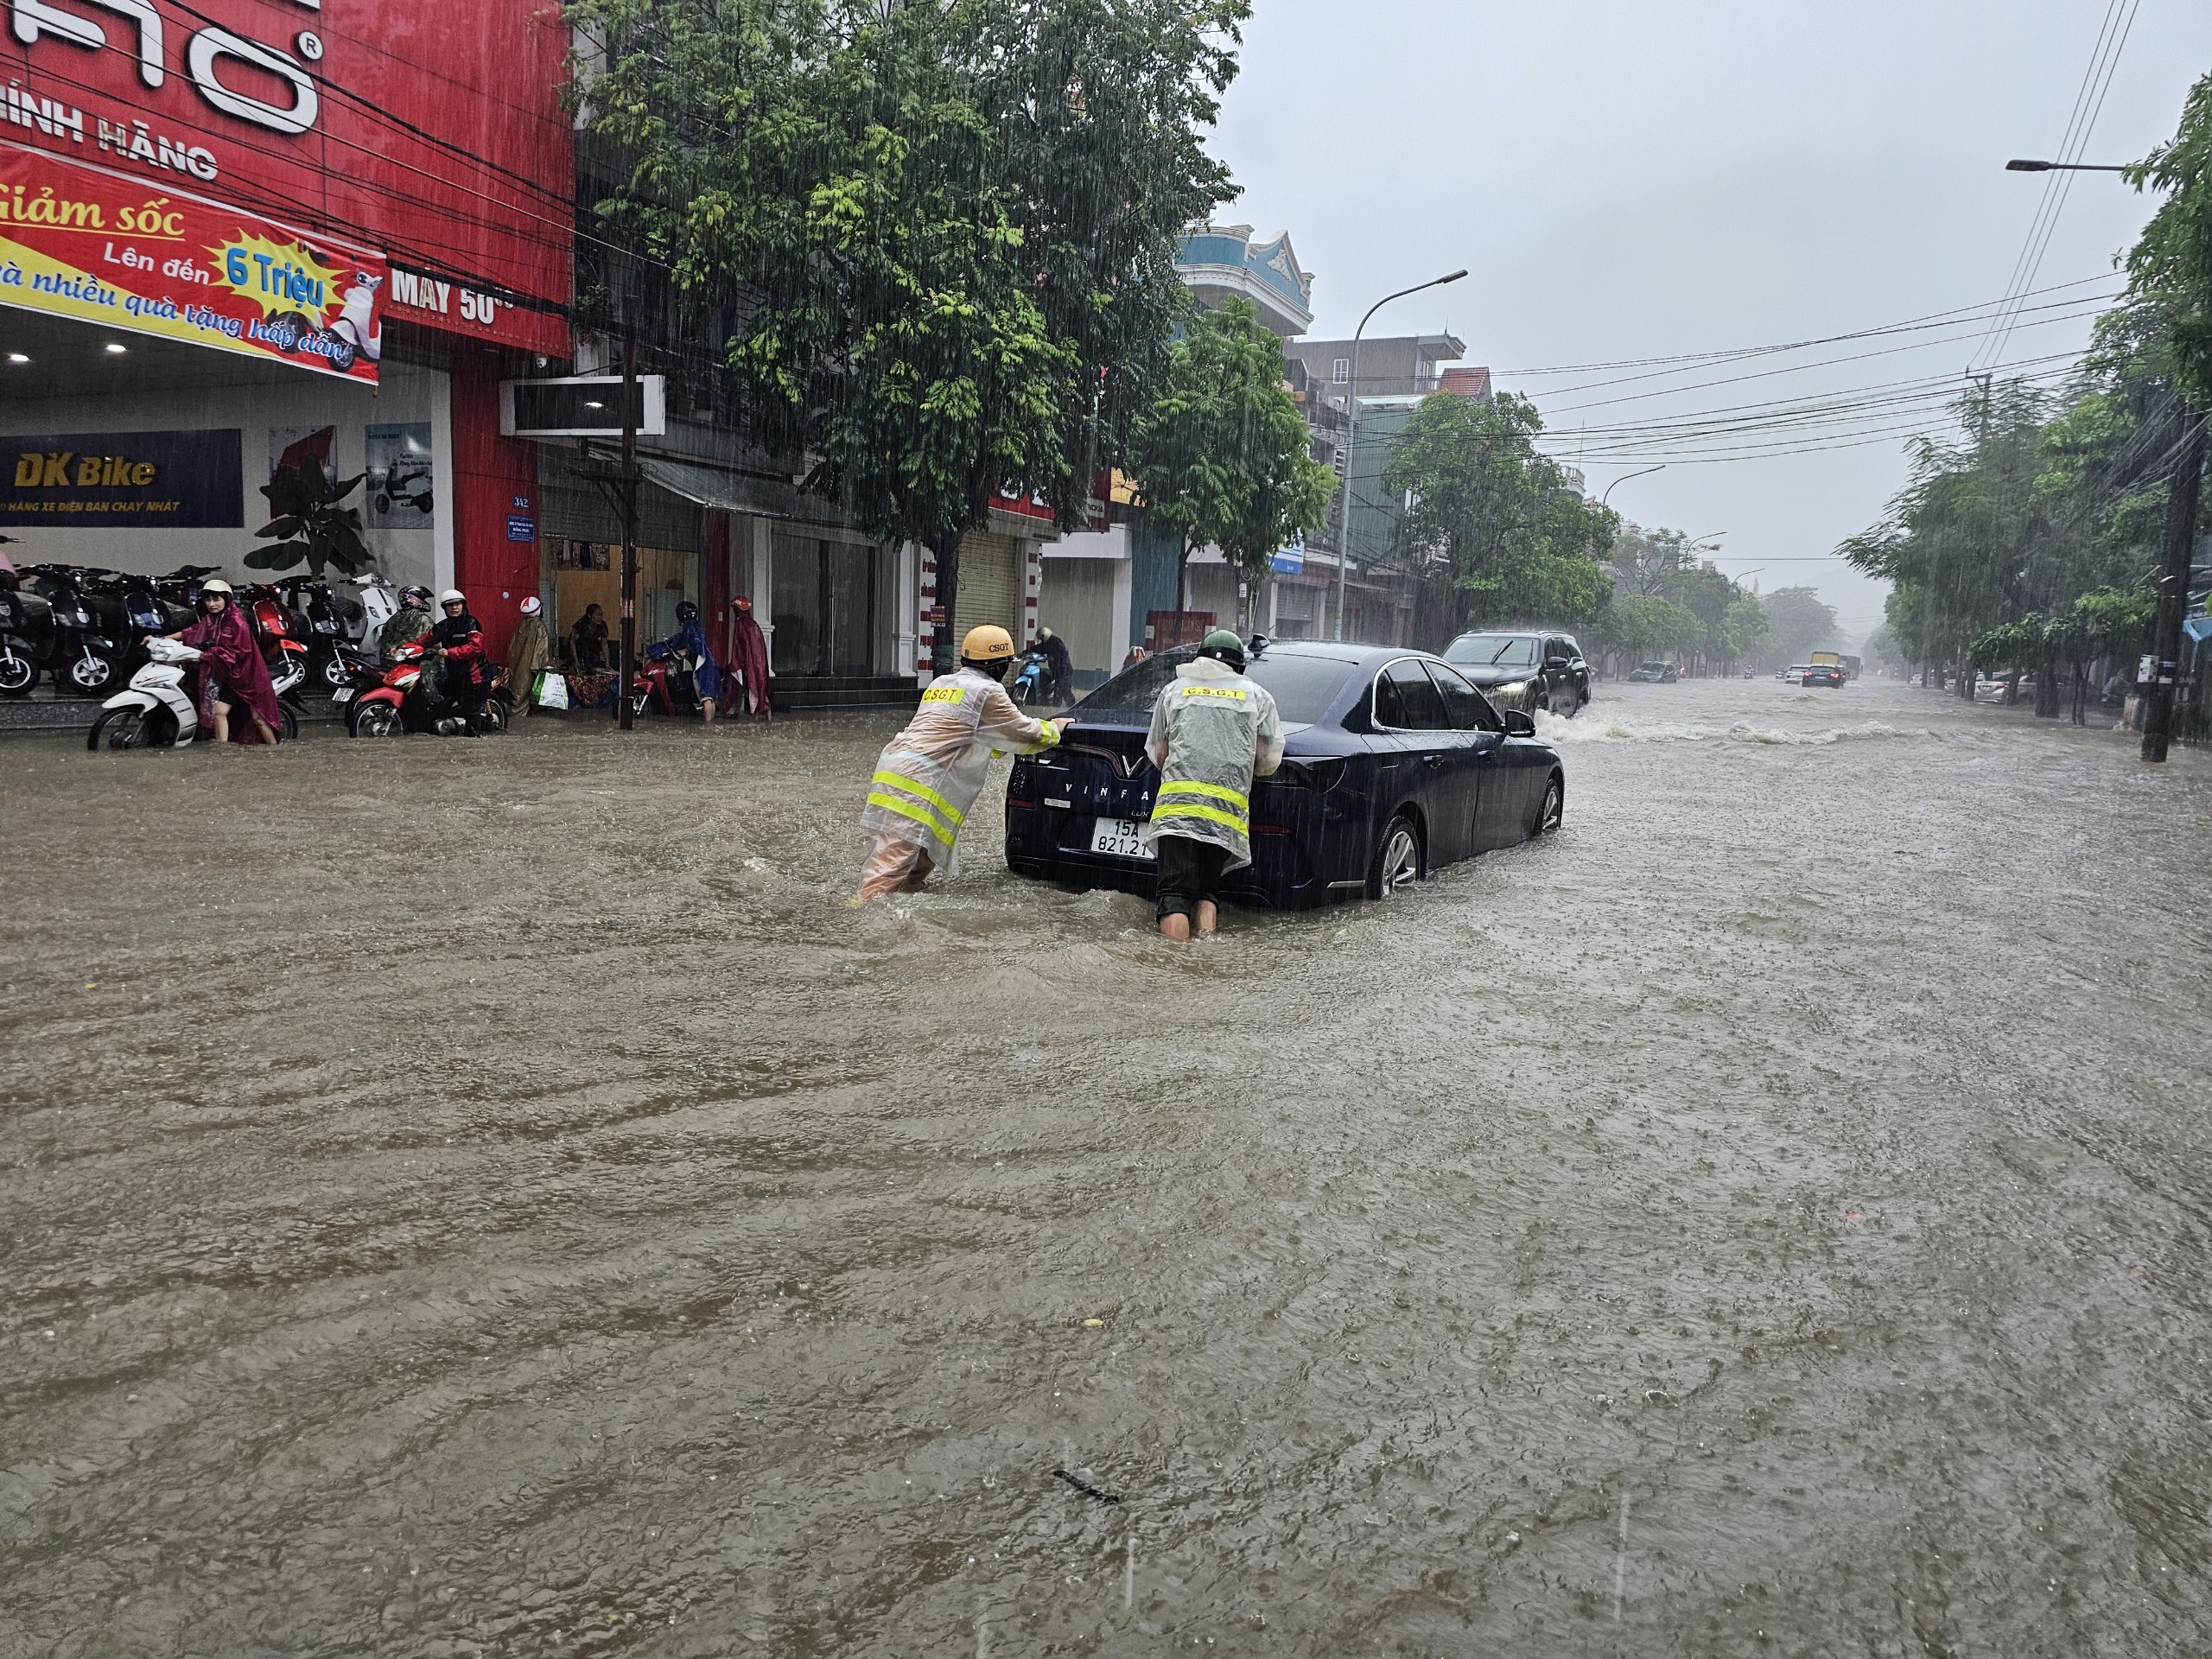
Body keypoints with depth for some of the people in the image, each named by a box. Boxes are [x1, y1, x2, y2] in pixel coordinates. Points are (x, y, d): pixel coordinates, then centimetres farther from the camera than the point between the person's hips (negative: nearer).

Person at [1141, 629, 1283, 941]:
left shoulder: (1173, 689, 18)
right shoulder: (1257, 695, 18)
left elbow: (1157, 754, 17)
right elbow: (1269, 760, 12)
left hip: (1176, 799, -1)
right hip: (1229, 807, 1)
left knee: (1175, 894, -3)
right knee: (1207, 889, 15)